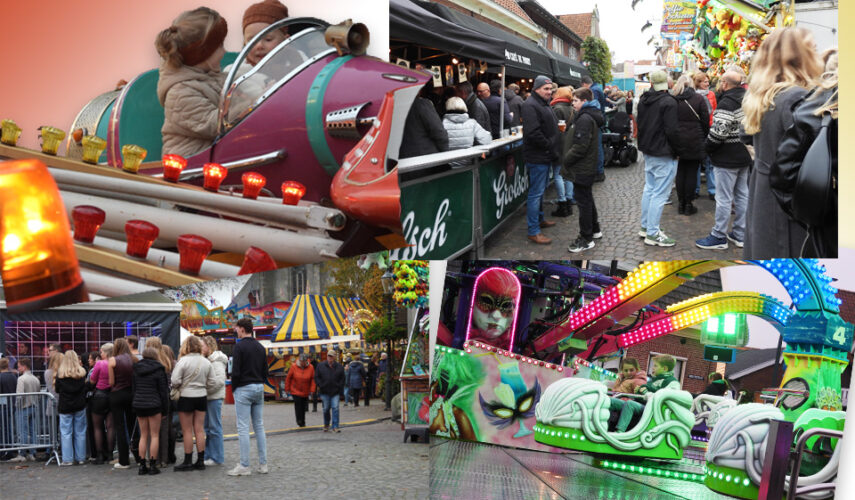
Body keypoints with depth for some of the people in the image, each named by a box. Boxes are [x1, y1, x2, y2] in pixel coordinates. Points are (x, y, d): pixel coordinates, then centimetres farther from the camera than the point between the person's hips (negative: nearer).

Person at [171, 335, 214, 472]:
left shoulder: (183, 361, -14)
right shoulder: (206, 362, 1)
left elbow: (175, 381, -17)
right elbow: (211, 382, 5)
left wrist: (175, 388, 3)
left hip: (186, 398, -4)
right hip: (202, 397, 5)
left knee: (187, 431, 2)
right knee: (199, 430, 9)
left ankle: (188, 461, 6)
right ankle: (200, 460, 11)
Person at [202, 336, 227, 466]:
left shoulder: (217, 361, -11)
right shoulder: (207, 360, 17)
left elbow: (220, 380, -20)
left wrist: (206, 390, -16)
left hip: (214, 397, -9)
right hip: (207, 398, 9)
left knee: (215, 428, -5)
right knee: (207, 428, 12)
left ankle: (217, 458, 0)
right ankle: (209, 455, 19)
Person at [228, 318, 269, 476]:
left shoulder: (240, 346, -11)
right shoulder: (261, 347, 12)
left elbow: (236, 372, -15)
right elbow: (265, 371, 14)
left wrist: (233, 388, -3)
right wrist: (259, 383, 17)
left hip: (244, 389, -7)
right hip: (259, 388, 7)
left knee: (243, 428, -5)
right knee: (259, 426, 10)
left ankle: (244, 466, -5)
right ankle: (263, 464, 10)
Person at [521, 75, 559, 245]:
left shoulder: (544, 105, 17)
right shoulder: (530, 106, -17)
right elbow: (533, 133, -27)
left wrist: (553, 150, 13)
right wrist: (549, 146, -17)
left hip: (545, 156, 10)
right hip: (537, 157, -10)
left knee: (540, 191, 22)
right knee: (535, 193, -7)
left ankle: (539, 219, 36)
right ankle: (533, 231, -5)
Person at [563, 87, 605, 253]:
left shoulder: (585, 119, -20)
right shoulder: (590, 116, 13)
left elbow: (580, 146, -25)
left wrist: (565, 160, -15)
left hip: (582, 169, -10)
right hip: (588, 166, 10)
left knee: (583, 202, -3)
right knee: (587, 199, 21)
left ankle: (586, 239, 3)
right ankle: (595, 230, 34)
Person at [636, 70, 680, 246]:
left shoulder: (643, 100, 8)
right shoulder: (668, 102, -18)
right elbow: (671, 130, -20)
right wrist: (676, 150, -7)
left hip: (648, 152, 9)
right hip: (664, 154, -9)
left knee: (649, 189, 19)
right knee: (660, 194, -5)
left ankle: (645, 227, 26)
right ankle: (652, 234, -3)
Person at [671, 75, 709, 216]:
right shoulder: (699, 99, -6)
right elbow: (705, 121, -4)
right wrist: (704, 137, 9)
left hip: (678, 141, 2)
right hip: (695, 141, -2)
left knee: (680, 171, 10)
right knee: (692, 172, 3)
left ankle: (681, 204, 13)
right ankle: (688, 205, 5)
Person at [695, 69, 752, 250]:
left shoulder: (726, 103, -20)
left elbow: (720, 130, -25)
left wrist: (708, 147, -9)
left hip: (728, 158, -9)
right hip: (745, 156, 9)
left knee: (724, 198, -3)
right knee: (742, 195, 14)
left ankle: (719, 236, 2)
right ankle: (740, 234, 21)